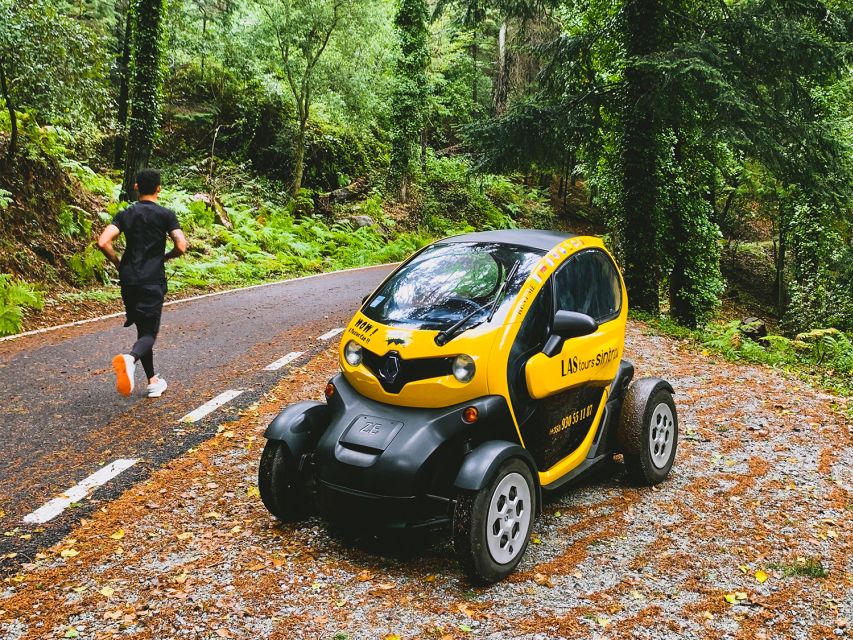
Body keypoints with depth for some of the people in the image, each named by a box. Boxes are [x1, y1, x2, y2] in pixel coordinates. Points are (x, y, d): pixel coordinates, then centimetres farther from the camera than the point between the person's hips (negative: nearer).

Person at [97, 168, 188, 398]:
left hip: (129, 281, 4)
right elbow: (181, 247, -11)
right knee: (149, 333, -4)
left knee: (142, 330, 17)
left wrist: (118, 263, 10)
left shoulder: (125, 214, 7)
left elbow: (103, 243, -6)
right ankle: (130, 358, -37)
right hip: (153, 282, -4)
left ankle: (153, 381, 21)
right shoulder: (166, 215, -1)